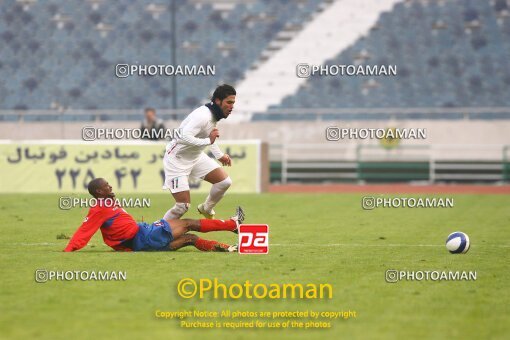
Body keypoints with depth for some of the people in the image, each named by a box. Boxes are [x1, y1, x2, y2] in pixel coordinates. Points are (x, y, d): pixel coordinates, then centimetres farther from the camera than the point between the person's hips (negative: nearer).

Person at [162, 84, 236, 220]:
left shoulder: (214, 115, 2)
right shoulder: (203, 116, -28)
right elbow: (184, 137, -40)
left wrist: (219, 155, 24)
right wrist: (208, 141, -34)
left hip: (196, 157, 9)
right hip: (177, 160, -9)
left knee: (225, 181, -1)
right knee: (183, 206, -13)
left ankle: (206, 210, 24)